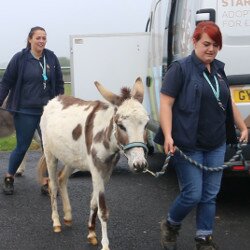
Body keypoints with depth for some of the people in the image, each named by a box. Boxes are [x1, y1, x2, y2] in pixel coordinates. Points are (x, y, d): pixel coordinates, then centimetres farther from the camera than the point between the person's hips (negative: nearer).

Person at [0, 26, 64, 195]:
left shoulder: (52, 58, 2)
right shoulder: (20, 58, -6)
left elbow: (59, 84, 8)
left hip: (48, 110, 3)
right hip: (25, 112, -3)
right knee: (22, 147, 6)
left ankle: (46, 183, 13)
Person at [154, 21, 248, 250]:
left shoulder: (219, 69, 12)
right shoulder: (181, 69, -8)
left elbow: (229, 103, 23)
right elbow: (166, 104, -13)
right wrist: (168, 136, -23)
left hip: (217, 145, 6)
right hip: (189, 146, -6)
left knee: (210, 195, 9)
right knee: (193, 195, -4)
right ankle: (170, 226, 23)